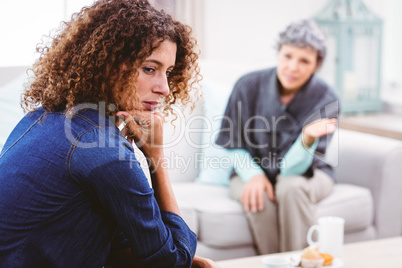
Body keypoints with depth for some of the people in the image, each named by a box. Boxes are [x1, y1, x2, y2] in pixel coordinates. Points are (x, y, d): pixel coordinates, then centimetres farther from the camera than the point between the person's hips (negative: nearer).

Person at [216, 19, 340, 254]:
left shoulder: (326, 100, -17)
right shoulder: (249, 85, -13)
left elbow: (292, 167, -23)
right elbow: (232, 144, -1)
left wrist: (308, 138, -44)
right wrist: (253, 175, -19)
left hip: (306, 172, -1)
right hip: (252, 172, 1)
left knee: (291, 187, -35)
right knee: (258, 197, -33)